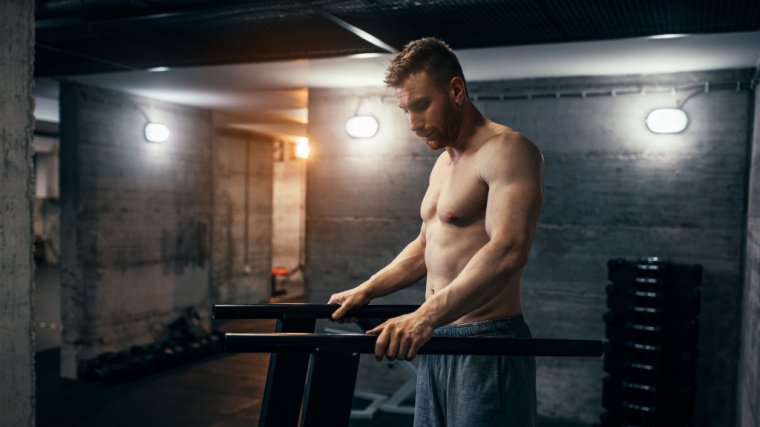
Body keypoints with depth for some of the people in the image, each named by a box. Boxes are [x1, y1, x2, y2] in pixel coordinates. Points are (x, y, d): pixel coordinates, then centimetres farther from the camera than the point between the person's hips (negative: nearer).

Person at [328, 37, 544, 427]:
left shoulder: (508, 151, -14)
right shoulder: (443, 164, 16)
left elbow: (508, 250, -28)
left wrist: (426, 316, -37)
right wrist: (365, 291, 17)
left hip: (487, 345, -9)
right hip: (436, 342, 9)